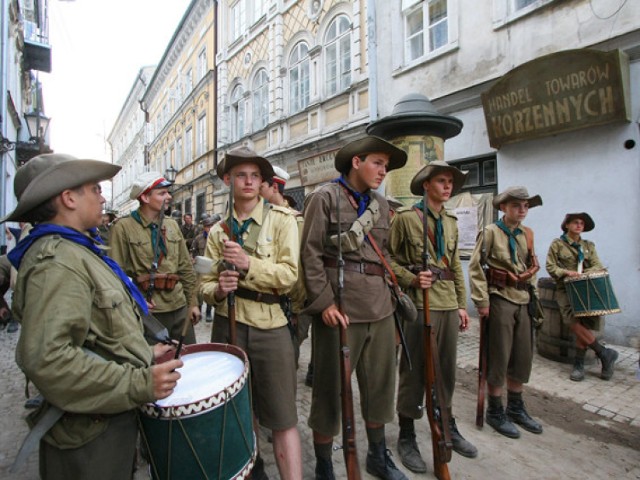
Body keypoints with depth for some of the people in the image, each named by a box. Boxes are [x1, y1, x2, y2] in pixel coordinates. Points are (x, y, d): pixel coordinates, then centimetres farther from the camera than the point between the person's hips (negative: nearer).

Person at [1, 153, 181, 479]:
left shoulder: (76, 251, 11)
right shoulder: (56, 261, -22)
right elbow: (45, 359, -31)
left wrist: (142, 354, 11)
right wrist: (139, 383, -28)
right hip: (90, 434, -9)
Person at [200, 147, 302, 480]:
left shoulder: (281, 220, -3)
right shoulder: (218, 230, 7)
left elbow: (289, 275, -12)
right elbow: (205, 283, 7)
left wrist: (248, 263, -24)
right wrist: (218, 289, -15)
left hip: (270, 326, -3)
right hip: (227, 325, 4)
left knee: (282, 418, 3)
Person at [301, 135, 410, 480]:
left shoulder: (381, 204, 14)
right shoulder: (326, 197, -5)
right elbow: (311, 253, -10)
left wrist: (389, 292, 12)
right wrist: (324, 302, -15)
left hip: (379, 305, 7)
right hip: (339, 304, -6)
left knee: (380, 383, 18)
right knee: (330, 386, 8)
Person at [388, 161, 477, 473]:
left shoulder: (451, 222, 14)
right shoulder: (405, 217, -7)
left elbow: (456, 265, 16)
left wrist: (462, 304, 14)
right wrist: (411, 278, -19)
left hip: (448, 304, 6)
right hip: (418, 304, -6)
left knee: (447, 369, 16)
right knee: (413, 371, 5)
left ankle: (447, 427, 37)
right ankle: (406, 438, 23)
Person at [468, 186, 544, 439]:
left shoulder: (527, 234, 11)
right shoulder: (491, 232, -8)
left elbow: (531, 268, 20)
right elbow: (475, 267, -12)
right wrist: (481, 301, -16)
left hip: (523, 300, 7)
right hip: (500, 299, -6)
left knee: (523, 357, 15)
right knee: (499, 358, 3)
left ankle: (515, 408, 33)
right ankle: (495, 411, 19)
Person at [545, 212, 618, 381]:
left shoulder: (589, 245, 18)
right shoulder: (557, 244, 7)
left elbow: (598, 266, 10)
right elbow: (550, 267, 2)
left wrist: (582, 273, -10)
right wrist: (567, 272, -14)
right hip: (565, 288, -2)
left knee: (584, 323, -14)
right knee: (574, 321, -22)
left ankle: (579, 364, -4)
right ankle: (605, 353, -6)